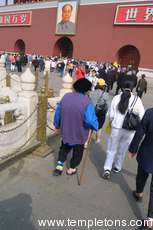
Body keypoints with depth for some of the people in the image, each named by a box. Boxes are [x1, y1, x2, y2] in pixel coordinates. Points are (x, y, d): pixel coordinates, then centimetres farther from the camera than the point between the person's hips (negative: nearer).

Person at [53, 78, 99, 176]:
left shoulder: (66, 96, -7)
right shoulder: (87, 102, -23)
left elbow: (58, 113, 2)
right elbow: (90, 120, -28)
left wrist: (57, 125, 16)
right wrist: (96, 126, -7)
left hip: (66, 130, 4)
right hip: (80, 133, -4)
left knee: (64, 148, 29)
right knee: (78, 151, 22)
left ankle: (59, 166, 26)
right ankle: (71, 169, 38)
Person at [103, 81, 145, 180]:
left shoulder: (116, 98, -8)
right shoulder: (137, 100, -7)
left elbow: (111, 114, -5)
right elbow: (142, 116, -4)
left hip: (116, 128, -1)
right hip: (130, 130, 1)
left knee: (112, 149, 14)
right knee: (123, 150, 20)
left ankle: (107, 169, 8)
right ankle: (117, 167, 37)